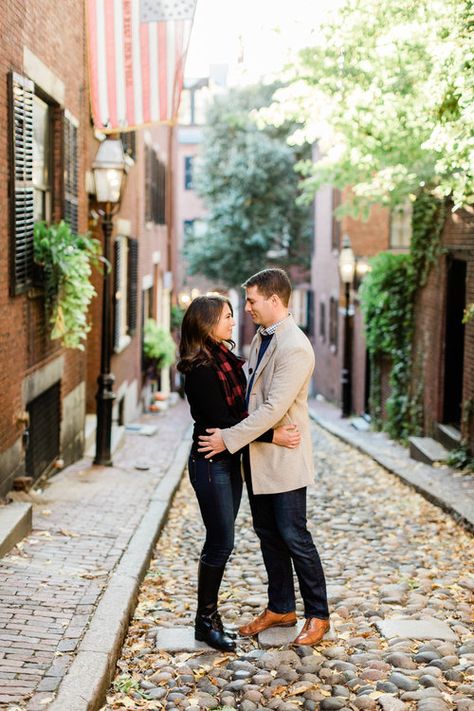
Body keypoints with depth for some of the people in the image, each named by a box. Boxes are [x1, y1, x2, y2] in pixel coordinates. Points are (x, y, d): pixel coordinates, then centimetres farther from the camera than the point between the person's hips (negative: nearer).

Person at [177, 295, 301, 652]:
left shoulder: (227, 359, 10)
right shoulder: (199, 369, -17)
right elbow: (221, 420, -21)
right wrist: (272, 436, -21)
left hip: (231, 460, 9)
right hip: (211, 462, -9)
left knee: (220, 541, 13)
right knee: (221, 542, -3)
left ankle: (210, 613, 23)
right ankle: (206, 619, 11)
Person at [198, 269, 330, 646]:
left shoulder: (294, 347, -21)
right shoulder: (261, 338, 9)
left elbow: (274, 409, -25)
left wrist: (229, 438, -21)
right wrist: (231, 434, 9)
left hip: (284, 459, -9)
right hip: (258, 455, 9)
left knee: (294, 537, 1)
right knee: (268, 535, 15)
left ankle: (318, 615, 16)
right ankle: (280, 608, 29)